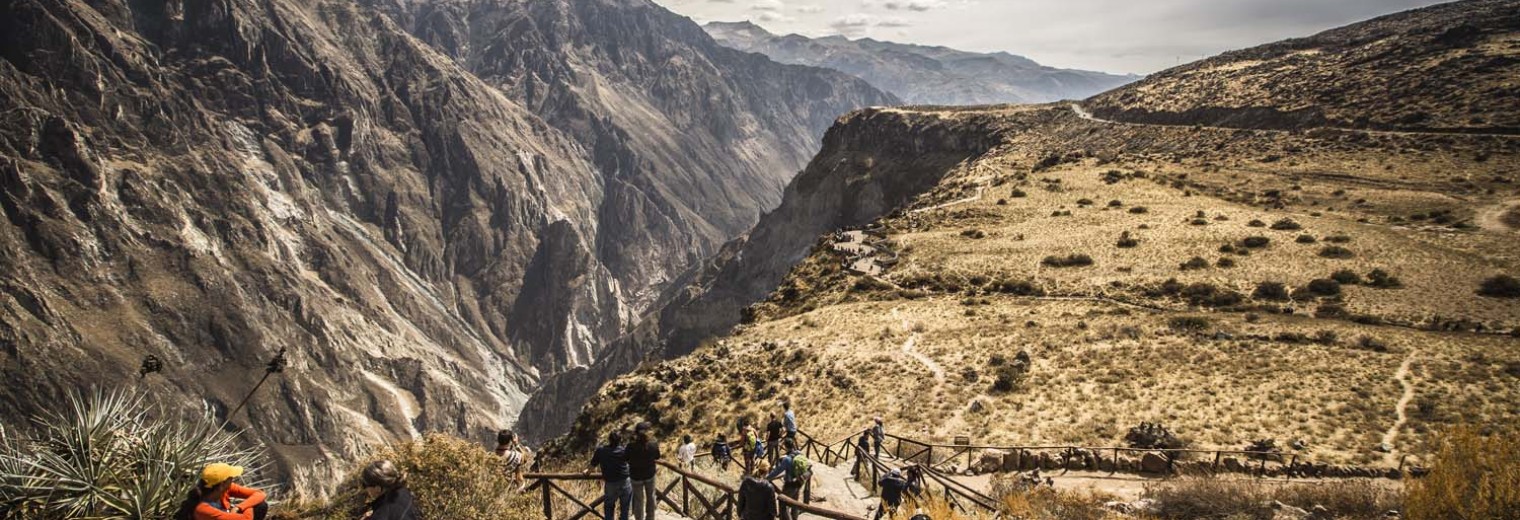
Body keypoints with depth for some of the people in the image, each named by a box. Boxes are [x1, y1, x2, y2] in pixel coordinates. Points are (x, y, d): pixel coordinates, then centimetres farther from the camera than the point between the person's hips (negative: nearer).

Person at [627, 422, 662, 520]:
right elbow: (657, 457, -5)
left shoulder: (631, 447, -29)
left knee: (638, 500, 17)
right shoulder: (653, 445, -24)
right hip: (650, 475, 1)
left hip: (636, 476, -1)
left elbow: (626, 459, -10)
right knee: (650, 497, 25)